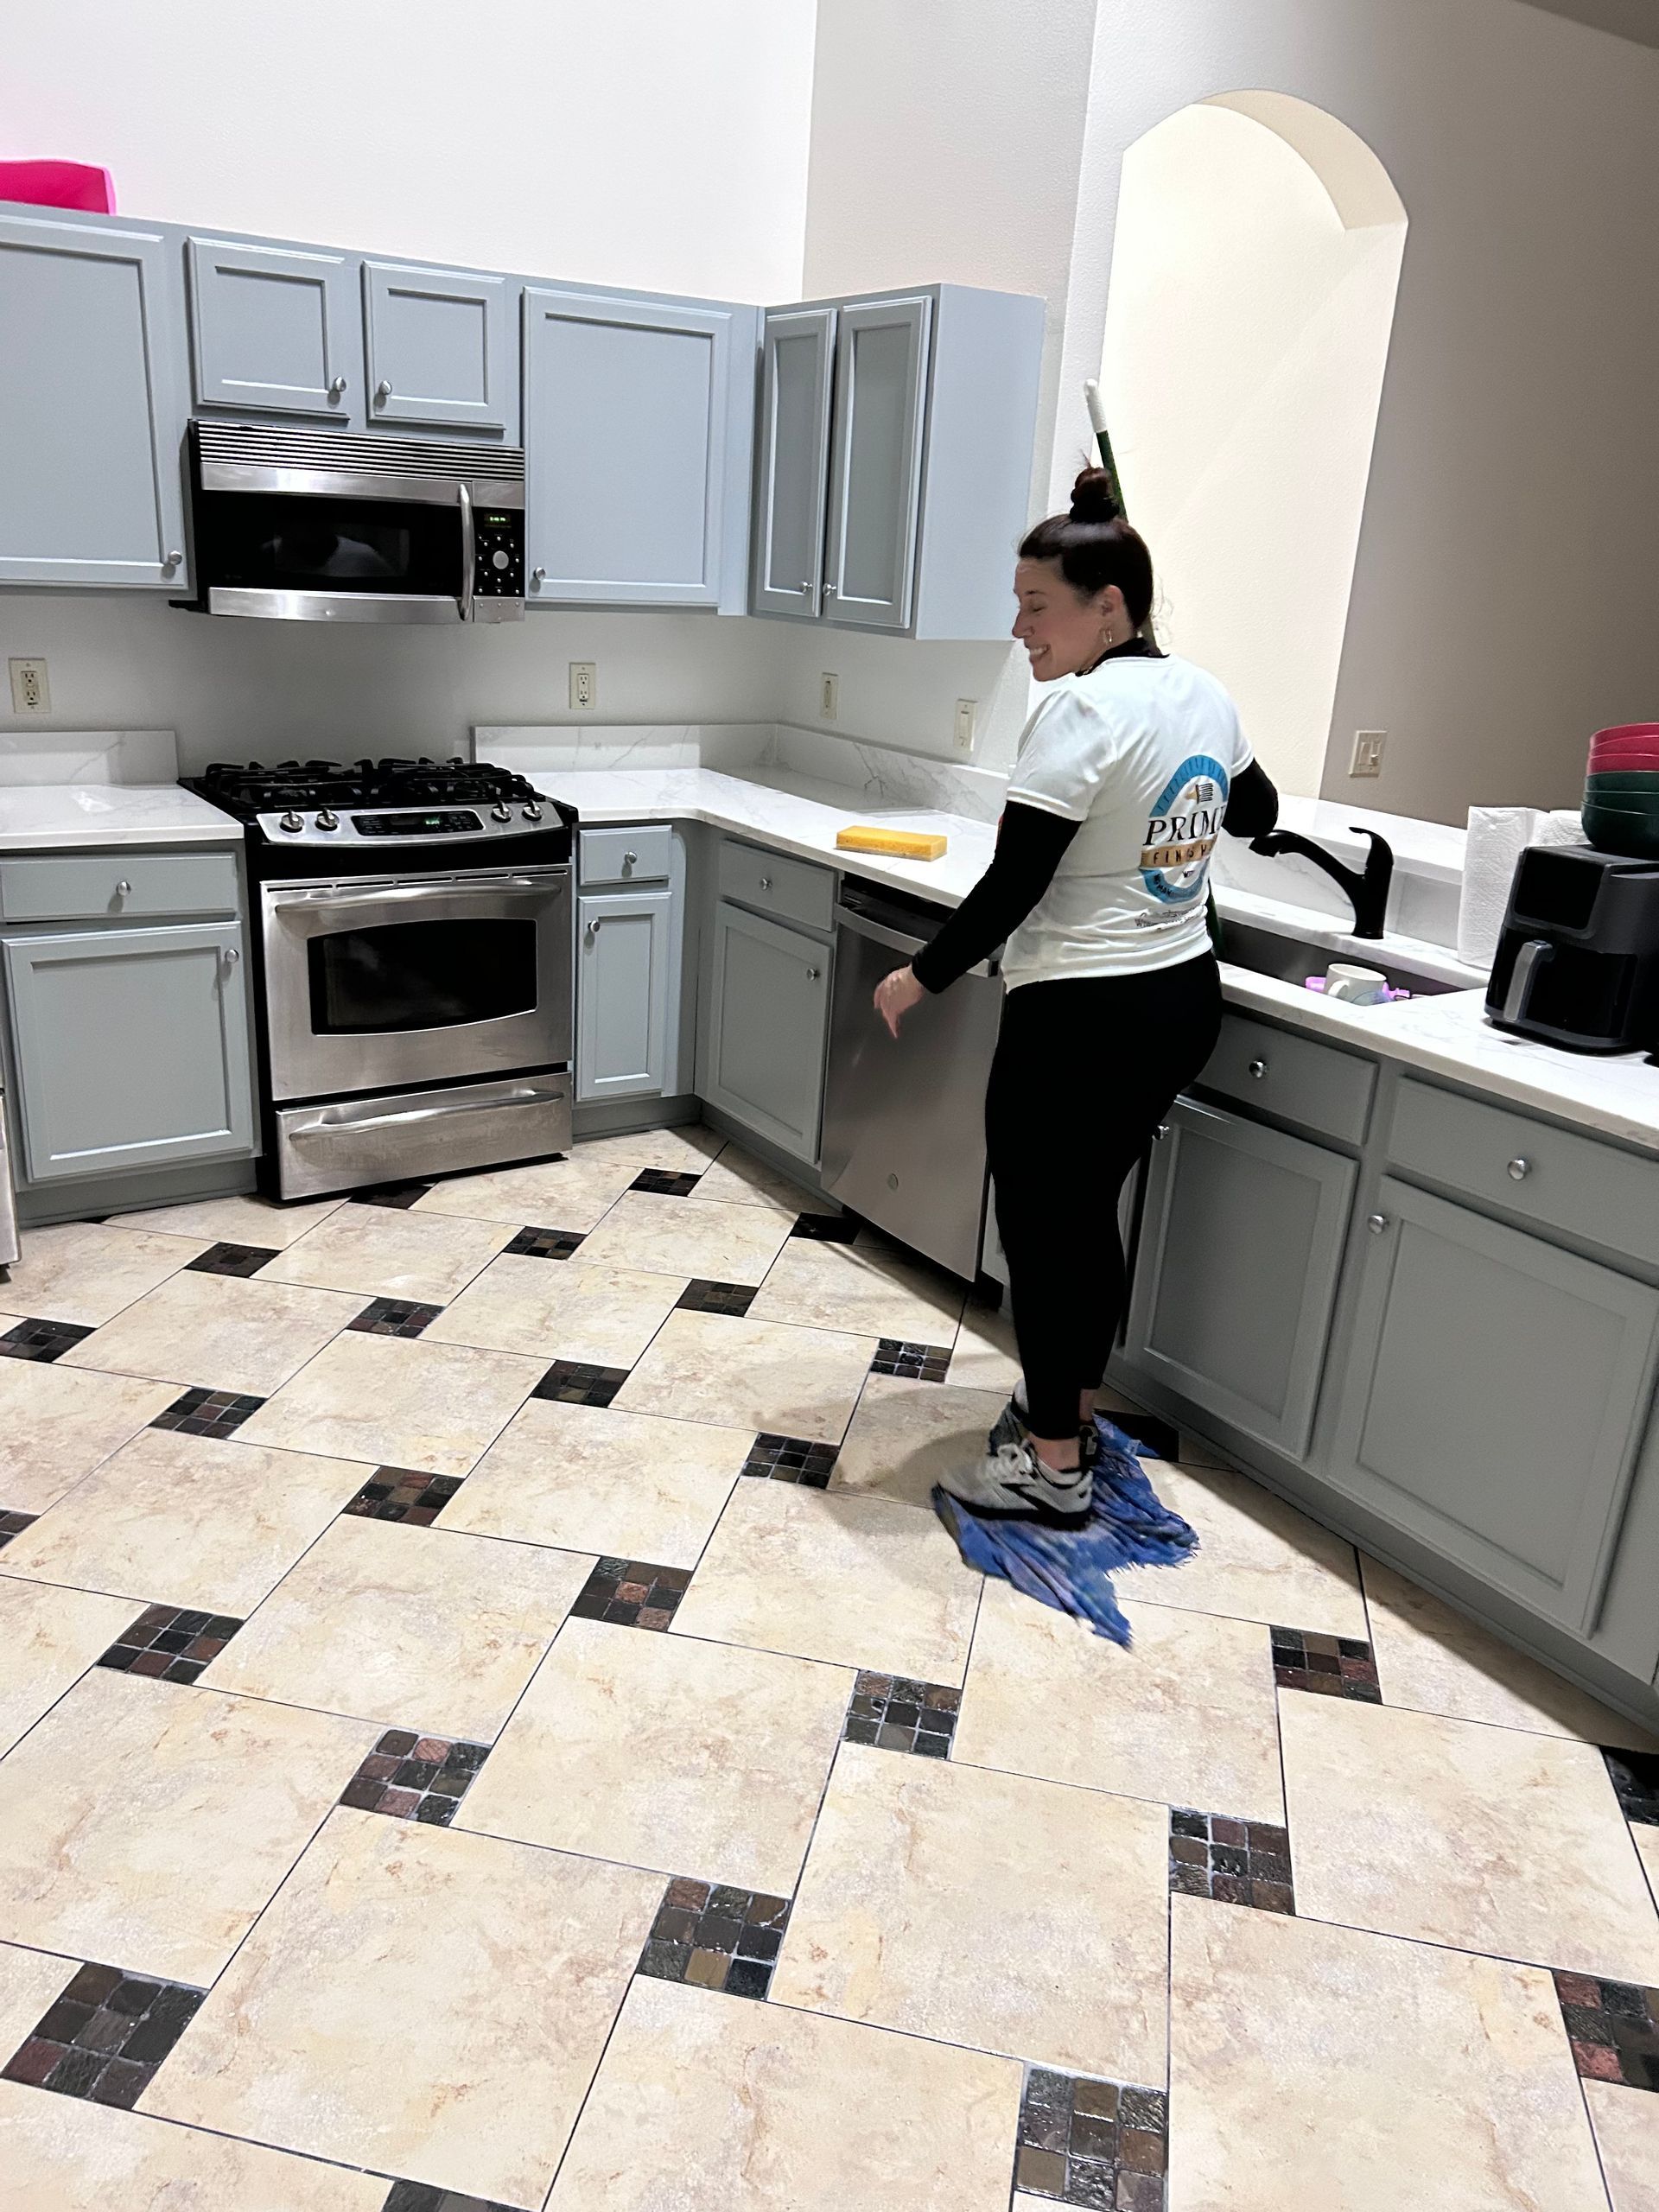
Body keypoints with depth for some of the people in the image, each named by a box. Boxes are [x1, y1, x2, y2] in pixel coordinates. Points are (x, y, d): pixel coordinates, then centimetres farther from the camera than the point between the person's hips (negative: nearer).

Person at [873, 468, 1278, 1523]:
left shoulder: (1084, 709, -18)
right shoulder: (1207, 696, 8)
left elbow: (1012, 888, -19)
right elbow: (1257, 812, 27)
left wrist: (921, 978, -7)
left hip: (1083, 1017, -9)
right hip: (1183, 1000, 9)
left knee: (1041, 1226, 5)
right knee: (1091, 1212, 21)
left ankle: (1053, 1465, 17)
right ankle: (1073, 1410, 36)